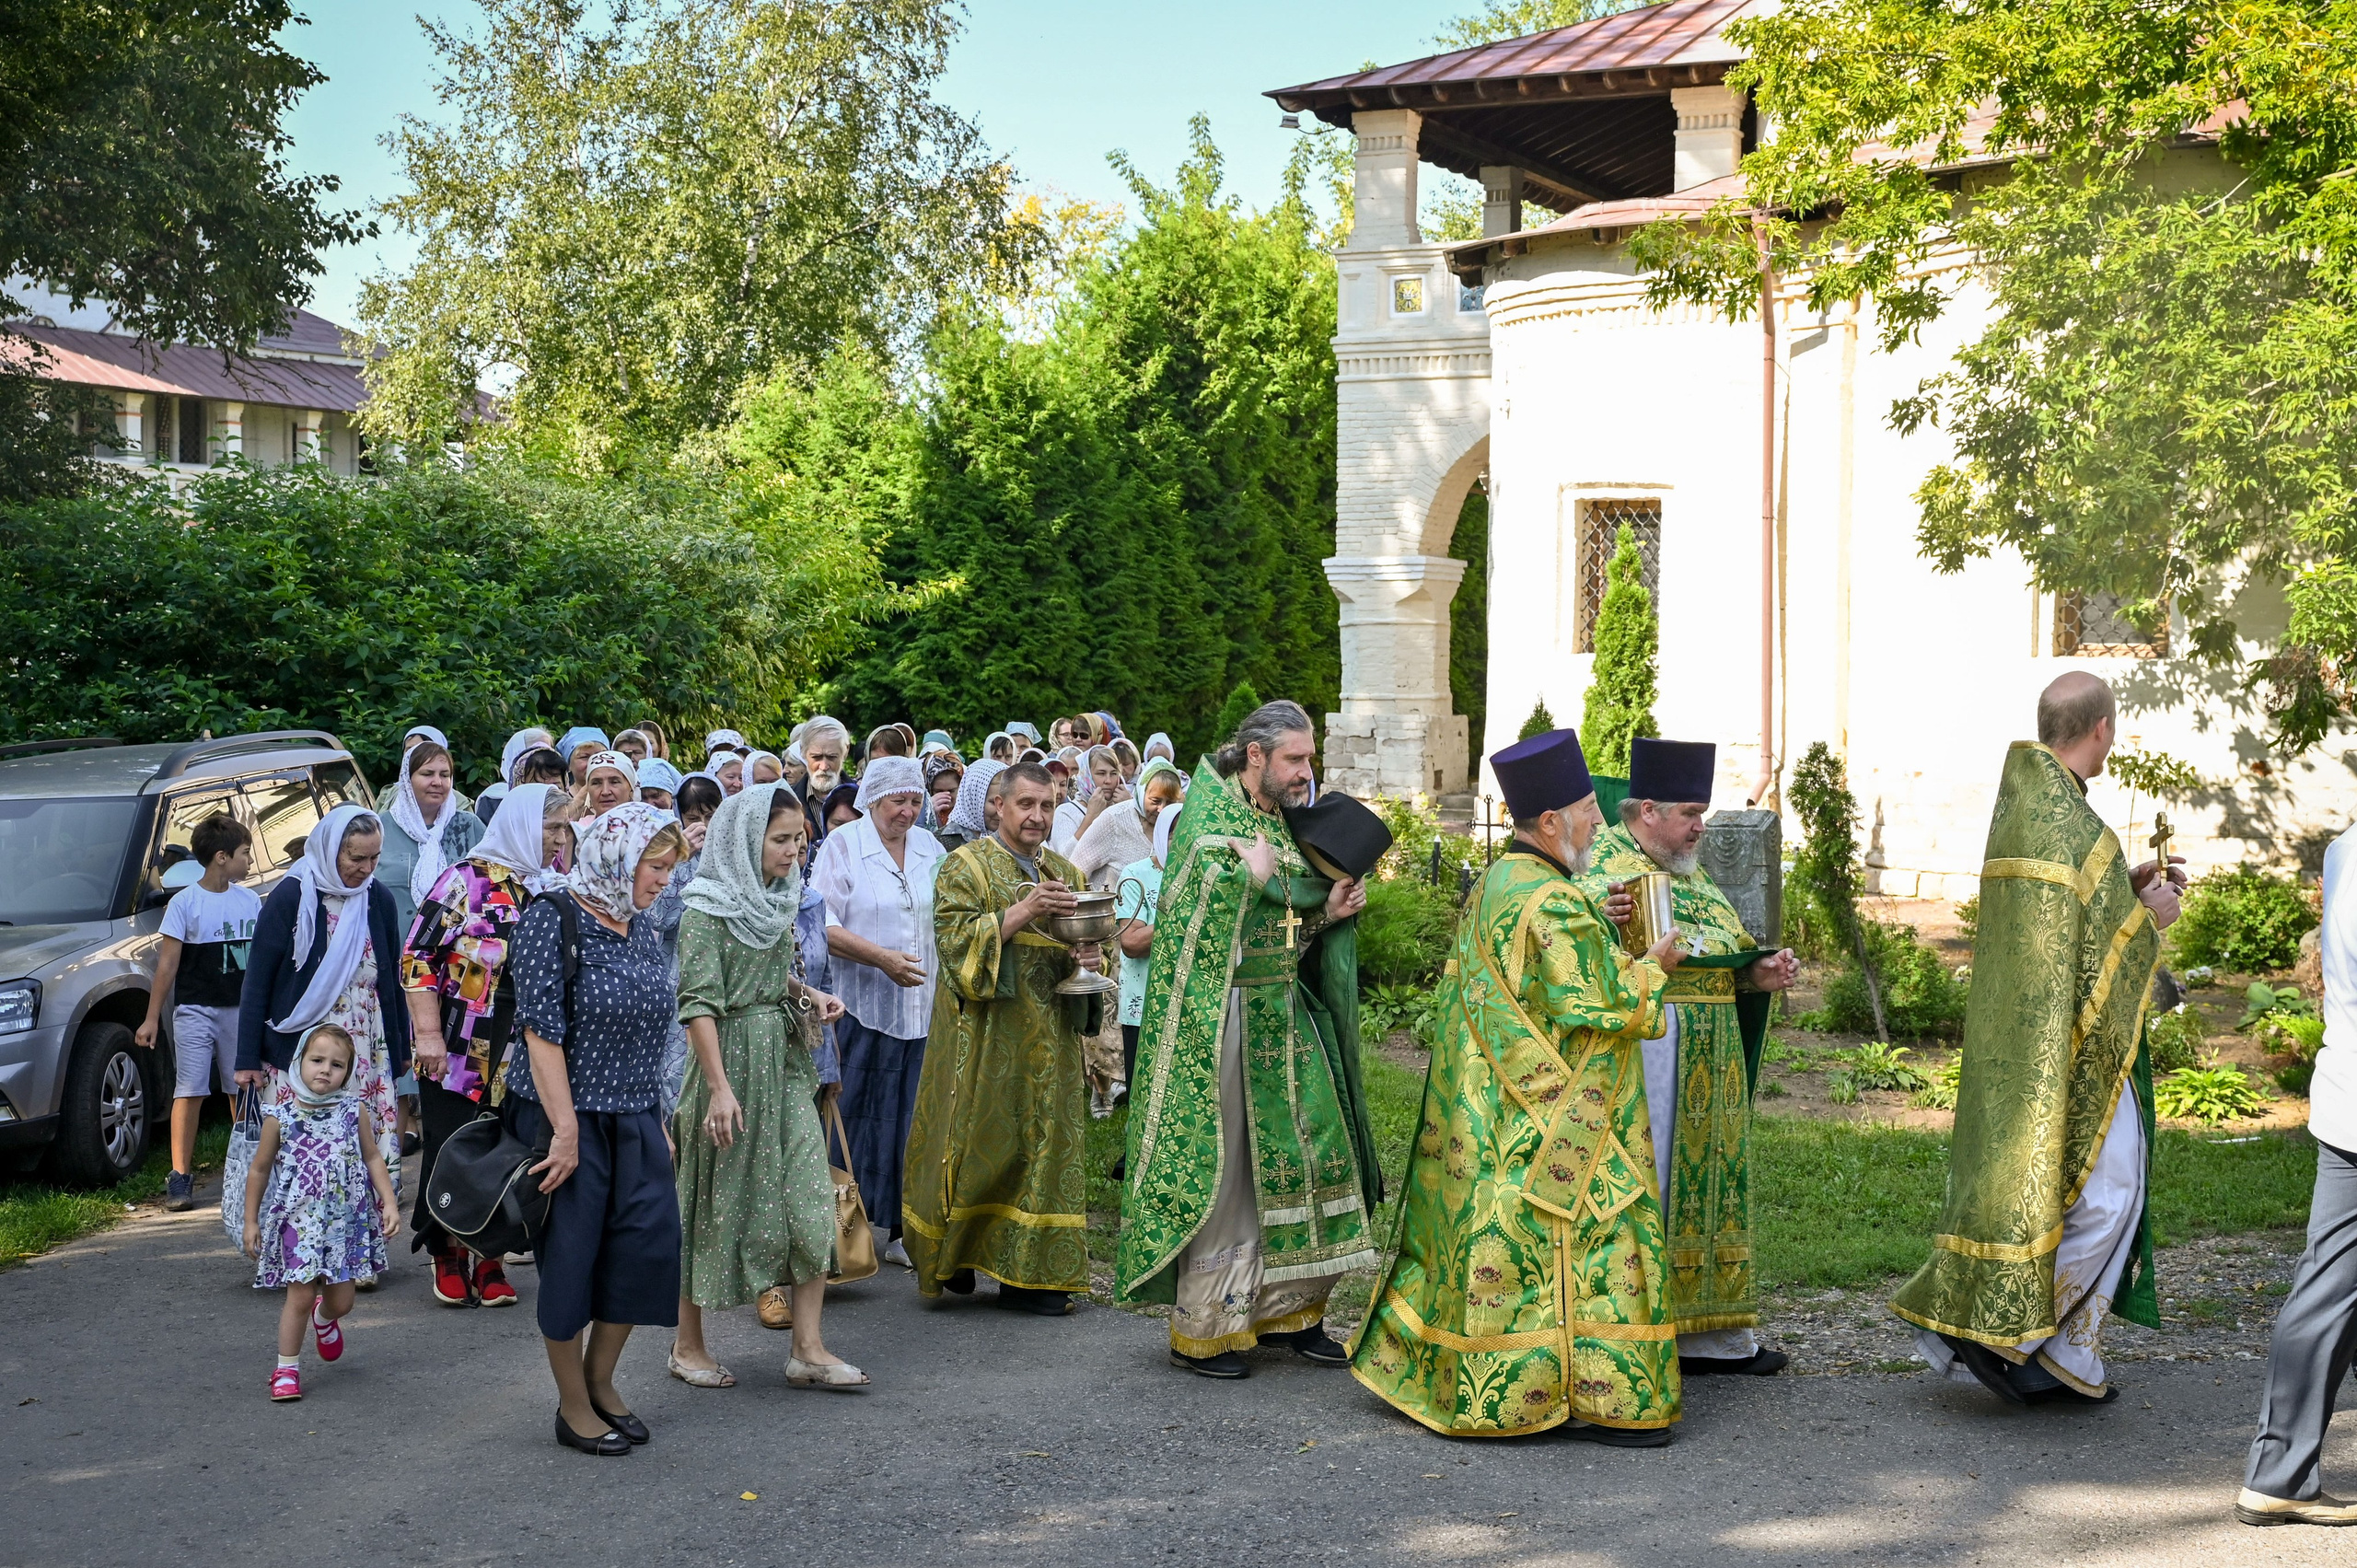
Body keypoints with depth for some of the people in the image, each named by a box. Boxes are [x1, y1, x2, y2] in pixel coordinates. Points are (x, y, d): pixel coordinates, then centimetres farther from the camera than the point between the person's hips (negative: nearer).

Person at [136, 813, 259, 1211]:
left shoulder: (250, 900, 8)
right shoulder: (185, 903, -6)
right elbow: (168, 963, -6)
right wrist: (152, 1018, -8)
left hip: (241, 1010, 4)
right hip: (196, 1010, -4)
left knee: (244, 1089, 8)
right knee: (190, 1092, -6)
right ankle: (180, 1178, -5)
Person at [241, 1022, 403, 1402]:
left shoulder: (353, 1111, -2)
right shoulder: (280, 1118, -6)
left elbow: (373, 1158, 8)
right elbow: (259, 1171, 4)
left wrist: (389, 1202, 0)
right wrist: (251, 1221, 6)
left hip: (346, 1221, 2)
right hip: (298, 1221, -2)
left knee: (341, 1299, 9)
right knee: (300, 1296, -8)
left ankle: (324, 1319, 45)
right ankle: (287, 1369, 7)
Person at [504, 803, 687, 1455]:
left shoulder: (642, 932, 9)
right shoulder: (552, 919, -13)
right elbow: (543, 1030, -17)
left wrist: (657, 1124, 14)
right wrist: (565, 1131, -20)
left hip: (634, 1120, 7)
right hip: (567, 1115, -7)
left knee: (649, 1243, 2)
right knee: (570, 1256, 1)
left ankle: (600, 1382, 21)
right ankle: (573, 1407, 15)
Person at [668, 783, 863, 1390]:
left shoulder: (778, 898, 10)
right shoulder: (709, 910, -12)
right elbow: (700, 1002, -17)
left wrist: (809, 994, 5)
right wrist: (720, 1087, -22)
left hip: (786, 1062, 7)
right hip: (733, 1059, -7)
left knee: (811, 1198, -2)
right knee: (716, 1203, 4)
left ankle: (808, 1349, 2)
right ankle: (688, 1345, 18)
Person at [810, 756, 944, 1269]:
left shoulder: (929, 849, 14)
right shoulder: (843, 845, -1)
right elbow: (824, 927, -9)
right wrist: (882, 958, -17)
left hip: (923, 1009, 4)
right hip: (863, 1008, -4)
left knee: (910, 1121, 3)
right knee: (858, 1120, -3)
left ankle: (902, 1230, 9)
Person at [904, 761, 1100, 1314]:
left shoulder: (1063, 871, 14)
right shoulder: (966, 866, -3)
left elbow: (1084, 935, 23)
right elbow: (955, 939, -14)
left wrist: (1089, 952, -1)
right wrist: (1023, 912, -22)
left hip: (1049, 1035, 5)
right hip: (985, 1035, -5)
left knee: (1045, 1142, 3)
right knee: (978, 1140, -5)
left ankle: (1029, 1272, 7)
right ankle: (951, 1252, 12)